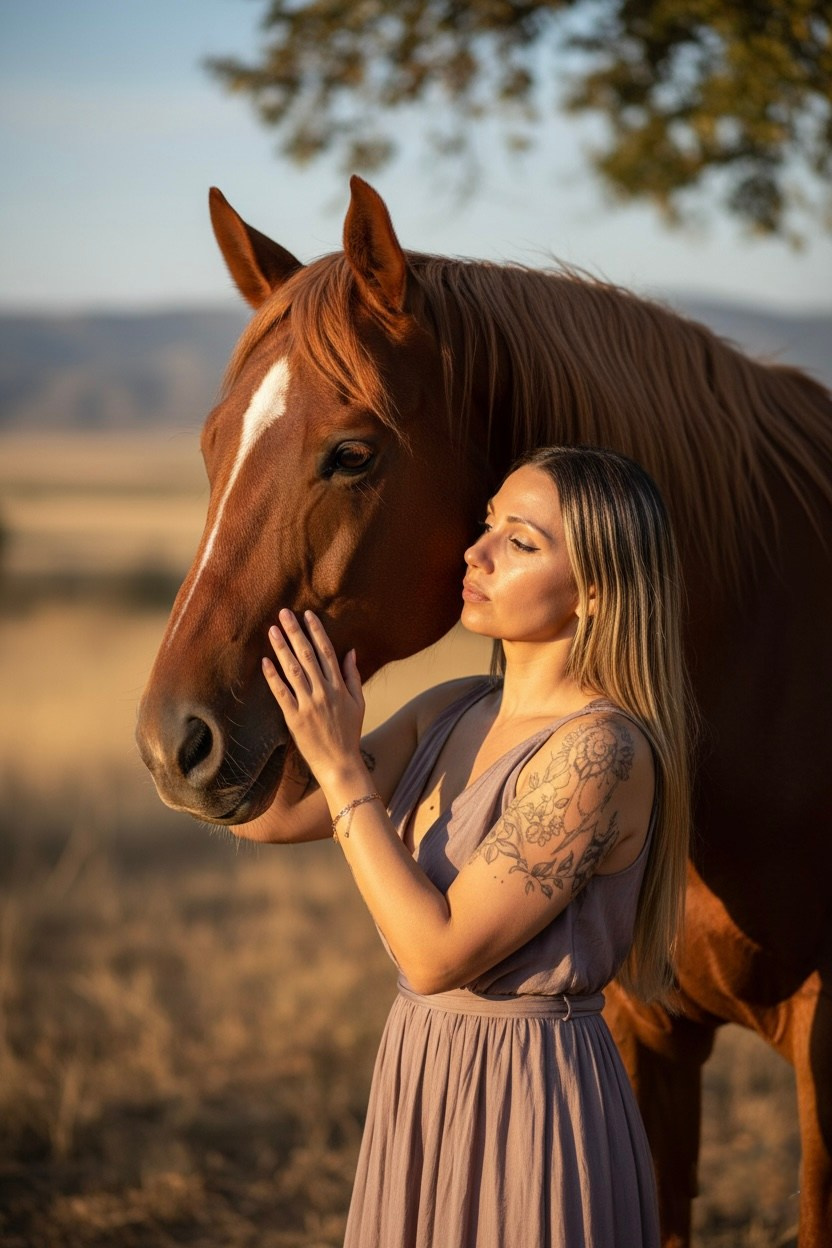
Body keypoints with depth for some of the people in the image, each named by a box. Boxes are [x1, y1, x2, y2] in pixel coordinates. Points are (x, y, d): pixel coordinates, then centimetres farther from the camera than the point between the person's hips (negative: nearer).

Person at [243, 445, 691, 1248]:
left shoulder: (604, 751, -22)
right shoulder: (455, 714, 2)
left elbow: (437, 954, -23)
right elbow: (271, 816, 1)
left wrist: (339, 766, -21)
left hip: (530, 1100, -8)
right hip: (418, 1083, 8)